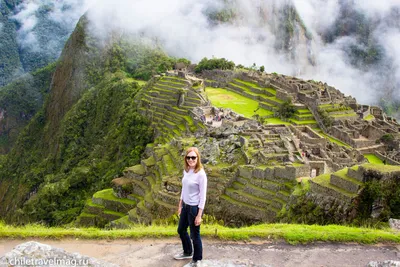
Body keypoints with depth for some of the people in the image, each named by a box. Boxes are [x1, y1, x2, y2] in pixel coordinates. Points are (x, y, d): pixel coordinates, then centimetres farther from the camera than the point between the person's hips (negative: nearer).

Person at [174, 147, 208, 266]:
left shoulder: (201, 174, -21)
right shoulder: (186, 171, 1)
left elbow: (203, 196, -18)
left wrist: (199, 215, -17)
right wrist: (180, 205, 17)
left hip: (194, 208, -8)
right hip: (185, 206, 8)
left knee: (194, 235, 8)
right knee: (181, 230, 24)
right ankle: (188, 252, 47)